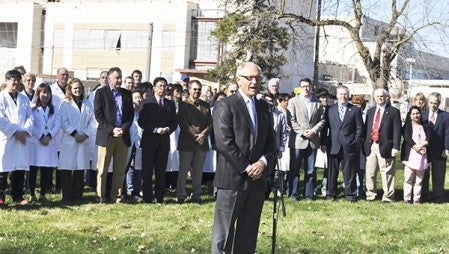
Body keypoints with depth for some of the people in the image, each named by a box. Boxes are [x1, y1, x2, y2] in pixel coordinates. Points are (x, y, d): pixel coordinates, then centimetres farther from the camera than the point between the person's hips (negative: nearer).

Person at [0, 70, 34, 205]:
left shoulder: (24, 99, 17)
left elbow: (30, 117, 10)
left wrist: (25, 131, -8)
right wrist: (15, 132, -13)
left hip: (22, 139, 4)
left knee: (20, 168, 4)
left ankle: (17, 196, 13)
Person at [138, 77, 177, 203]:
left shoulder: (170, 104, 11)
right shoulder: (147, 103, -1)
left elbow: (174, 122, 12)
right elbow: (141, 122, -6)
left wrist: (168, 129, -9)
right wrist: (155, 130, -15)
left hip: (164, 142, 3)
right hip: (149, 141, -3)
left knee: (161, 172, 6)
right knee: (147, 171, 0)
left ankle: (160, 198, 11)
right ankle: (147, 198, 6)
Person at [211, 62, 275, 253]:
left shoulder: (264, 107, 14)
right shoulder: (225, 106, -6)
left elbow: (270, 140, 15)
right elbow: (224, 143, -14)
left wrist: (263, 162, -5)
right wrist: (247, 168, -14)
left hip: (257, 178, 6)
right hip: (232, 179, -6)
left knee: (249, 232, 10)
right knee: (224, 233, -2)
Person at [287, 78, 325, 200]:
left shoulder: (317, 102, 9)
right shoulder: (293, 101, 1)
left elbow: (321, 120, 8)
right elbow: (292, 121, -5)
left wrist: (314, 130, -9)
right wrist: (303, 132, -13)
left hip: (313, 140, 2)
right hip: (297, 140, -2)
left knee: (310, 170, 6)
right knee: (294, 169, 2)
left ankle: (309, 194, 13)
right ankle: (293, 194, 10)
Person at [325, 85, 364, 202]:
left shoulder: (355, 110, 6)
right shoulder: (330, 109, 10)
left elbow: (359, 128, 4)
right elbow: (326, 126, 9)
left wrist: (356, 143, -4)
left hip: (349, 146, -1)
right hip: (333, 146, 1)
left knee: (349, 172, 3)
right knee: (332, 171, 5)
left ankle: (350, 194, 11)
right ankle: (330, 193, 14)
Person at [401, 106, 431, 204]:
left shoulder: (425, 126, 14)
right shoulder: (407, 125, 5)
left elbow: (428, 139, 2)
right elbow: (407, 139, -7)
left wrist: (421, 146, -16)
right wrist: (417, 149, -14)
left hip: (423, 156, 3)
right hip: (410, 156, -2)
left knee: (419, 179, 2)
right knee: (408, 179, -3)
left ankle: (417, 199, 6)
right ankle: (407, 198, 0)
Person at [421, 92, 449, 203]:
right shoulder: (422, 114, 6)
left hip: (439, 152, -1)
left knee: (438, 176, 4)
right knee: (423, 174, 7)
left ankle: (437, 197, 12)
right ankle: (423, 196, 16)